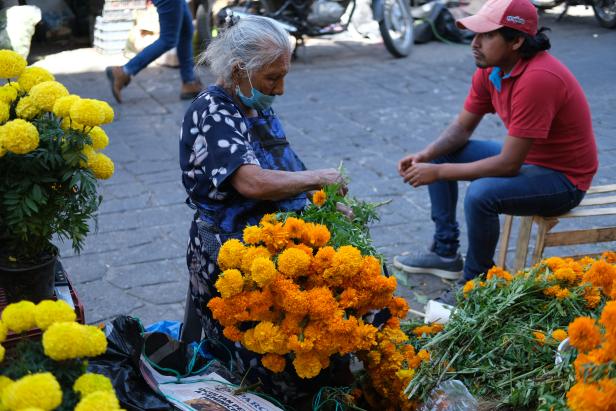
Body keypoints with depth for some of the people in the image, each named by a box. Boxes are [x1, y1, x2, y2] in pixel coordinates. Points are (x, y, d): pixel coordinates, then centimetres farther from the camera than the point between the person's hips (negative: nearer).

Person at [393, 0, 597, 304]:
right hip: (526, 156, 9)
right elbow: (462, 128, 5)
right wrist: (426, 156, -14)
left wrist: (438, 172, -26)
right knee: (439, 155, 9)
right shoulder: (490, 69, -6)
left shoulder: (537, 79, -33)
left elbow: (508, 165, -31)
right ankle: (445, 253, 17)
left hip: (562, 177, -9)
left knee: (481, 194, -33)